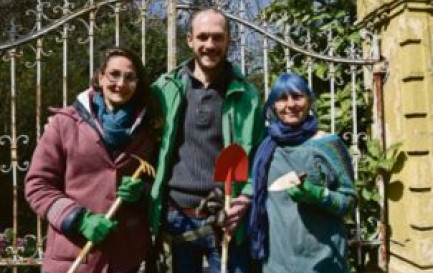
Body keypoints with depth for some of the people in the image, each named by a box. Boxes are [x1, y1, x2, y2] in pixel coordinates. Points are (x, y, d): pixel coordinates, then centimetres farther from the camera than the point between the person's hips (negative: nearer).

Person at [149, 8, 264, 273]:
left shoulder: (246, 94, 1)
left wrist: (246, 198, -11)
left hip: (225, 220, -1)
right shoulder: (167, 88, 3)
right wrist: (155, 209, -3)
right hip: (178, 217, 2)